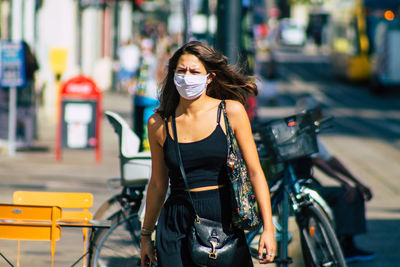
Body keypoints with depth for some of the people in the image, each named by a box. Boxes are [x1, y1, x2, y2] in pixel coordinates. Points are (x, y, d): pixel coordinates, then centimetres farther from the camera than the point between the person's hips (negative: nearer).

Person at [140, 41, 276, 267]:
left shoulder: (231, 112, -2)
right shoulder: (159, 124, 3)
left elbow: (255, 172, -1)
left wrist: (268, 228, -6)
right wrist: (146, 235, 19)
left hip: (224, 222, -1)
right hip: (177, 229, 1)